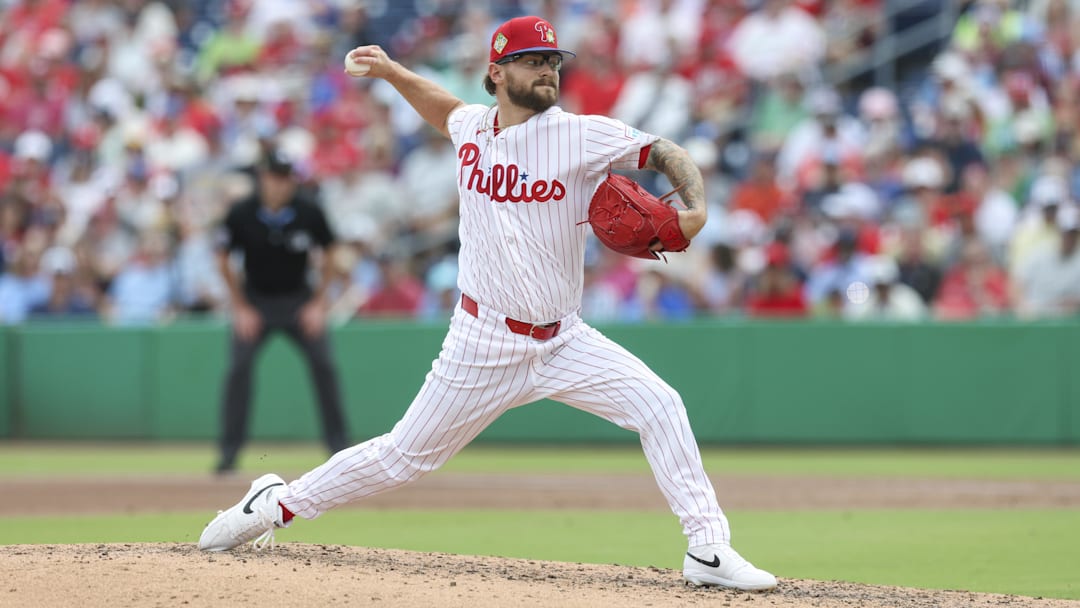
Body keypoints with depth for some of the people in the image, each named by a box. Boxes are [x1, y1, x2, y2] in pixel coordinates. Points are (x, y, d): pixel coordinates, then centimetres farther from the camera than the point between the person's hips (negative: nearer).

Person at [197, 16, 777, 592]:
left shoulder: (582, 136, -8)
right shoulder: (472, 128, 2)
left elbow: (666, 153, -5)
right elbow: (445, 109, 27)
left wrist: (695, 207, -23)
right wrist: (392, 72, 16)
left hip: (563, 343, 0)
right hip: (485, 344, 0)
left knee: (659, 406, -17)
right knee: (405, 455, 5)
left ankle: (709, 550, -12)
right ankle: (276, 504, 24)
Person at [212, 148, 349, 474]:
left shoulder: (309, 212, -15)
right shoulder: (242, 214, -16)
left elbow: (328, 256, 1)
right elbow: (223, 261, -3)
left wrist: (318, 303, -5)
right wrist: (241, 309, -7)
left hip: (299, 298, 1)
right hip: (255, 298, -1)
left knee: (323, 364, -9)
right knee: (238, 367, -13)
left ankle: (338, 442, 2)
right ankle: (230, 449, -6)